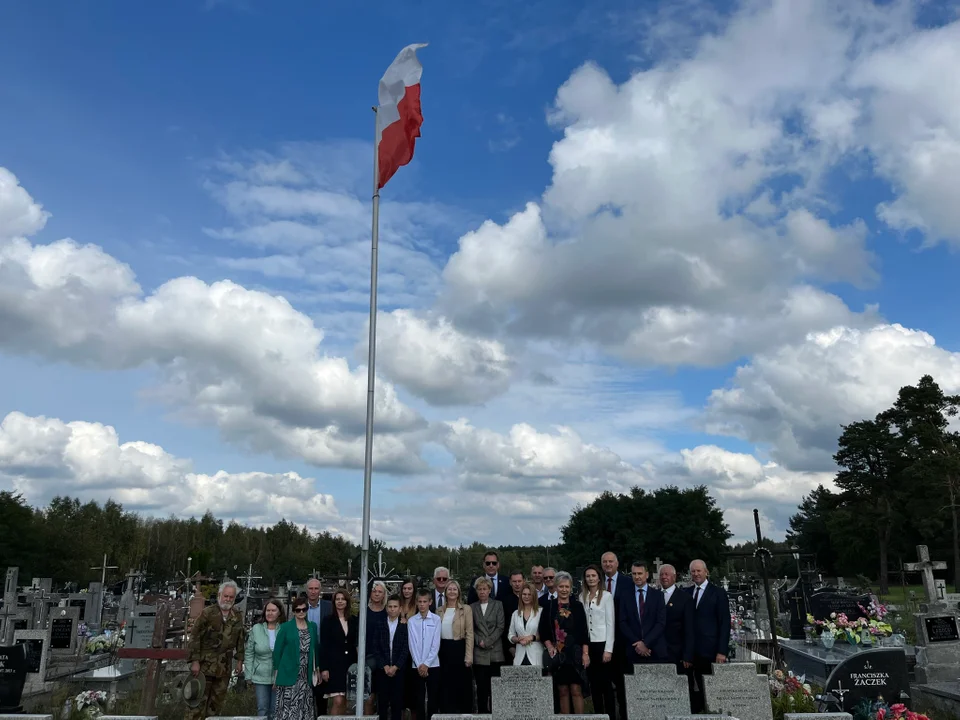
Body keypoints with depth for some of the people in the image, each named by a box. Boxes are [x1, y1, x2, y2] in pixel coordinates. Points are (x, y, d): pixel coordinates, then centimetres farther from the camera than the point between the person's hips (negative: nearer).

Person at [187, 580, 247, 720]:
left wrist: (239, 659, 8)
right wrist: (195, 661, -14)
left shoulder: (238, 617, 7)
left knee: (217, 701, 11)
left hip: (225, 667, 5)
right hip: (205, 665, -4)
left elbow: (241, 639, 14)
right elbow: (195, 637, -9)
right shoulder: (207, 613, -8)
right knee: (199, 699, -3)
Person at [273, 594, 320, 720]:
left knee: (305, 709, 5)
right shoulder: (285, 627, -1)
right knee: (288, 709, -6)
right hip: (289, 675, -3)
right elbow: (277, 650, 1)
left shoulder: (313, 627, 10)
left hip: (306, 677, 3)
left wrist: (316, 669, 10)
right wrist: (277, 672, -2)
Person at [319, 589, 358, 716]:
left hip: (350, 664, 3)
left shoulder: (354, 620, 6)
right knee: (337, 701, -10)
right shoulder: (328, 620, -2)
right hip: (334, 664, -3)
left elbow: (357, 643, 8)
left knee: (344, 702, 8)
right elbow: (324, 645, -4)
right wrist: (323, 668, -10)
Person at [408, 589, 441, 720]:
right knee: (419, 697, 6)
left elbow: (436, 645, -6)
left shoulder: (436, 619, -4)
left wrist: (426, 664, -10)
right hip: (417, 666, 1)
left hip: (433, 665, -1)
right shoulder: (411, 621, 0)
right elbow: (412, 645, -2)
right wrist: (419, 665, -8)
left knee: (433, 697, 5)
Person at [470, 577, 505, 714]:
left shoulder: (498, 605, 6)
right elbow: (471, 629, 6)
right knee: (481, 686, 0)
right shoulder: (472, 607, 10)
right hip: (479, 653, 1)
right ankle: (482, 712, 7)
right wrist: (479, 642, -8)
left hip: (495, 652, -1)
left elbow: (500, 627, -1)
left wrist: (488, 642, -8)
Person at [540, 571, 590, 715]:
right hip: (557, 654, 1)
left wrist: (585, 653, -7)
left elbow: (584, 631, 0)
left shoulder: (577, 606, 2)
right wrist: (550, 647, -6)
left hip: (575, 653, -1)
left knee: (576, 690, -6)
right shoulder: (549, 607, 4)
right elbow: (543, 631, 6)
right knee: (562, 691, 4)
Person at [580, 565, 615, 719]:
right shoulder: (582, 597, 8)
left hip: (602, 643, -4)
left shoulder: (606, 596, -5)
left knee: (606, 682, 0)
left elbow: (610, 623, -7)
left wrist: (608, 649, -12)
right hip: (587, 644, 4)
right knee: (593, 683, 9)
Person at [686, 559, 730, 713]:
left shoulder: (718, 592, -1)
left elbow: (725, 623, -4)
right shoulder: (686, 593, 10)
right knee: (698, 689, 4)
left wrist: (722, 651, -11)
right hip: (693, 650, 3)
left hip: (711, 650, -3)